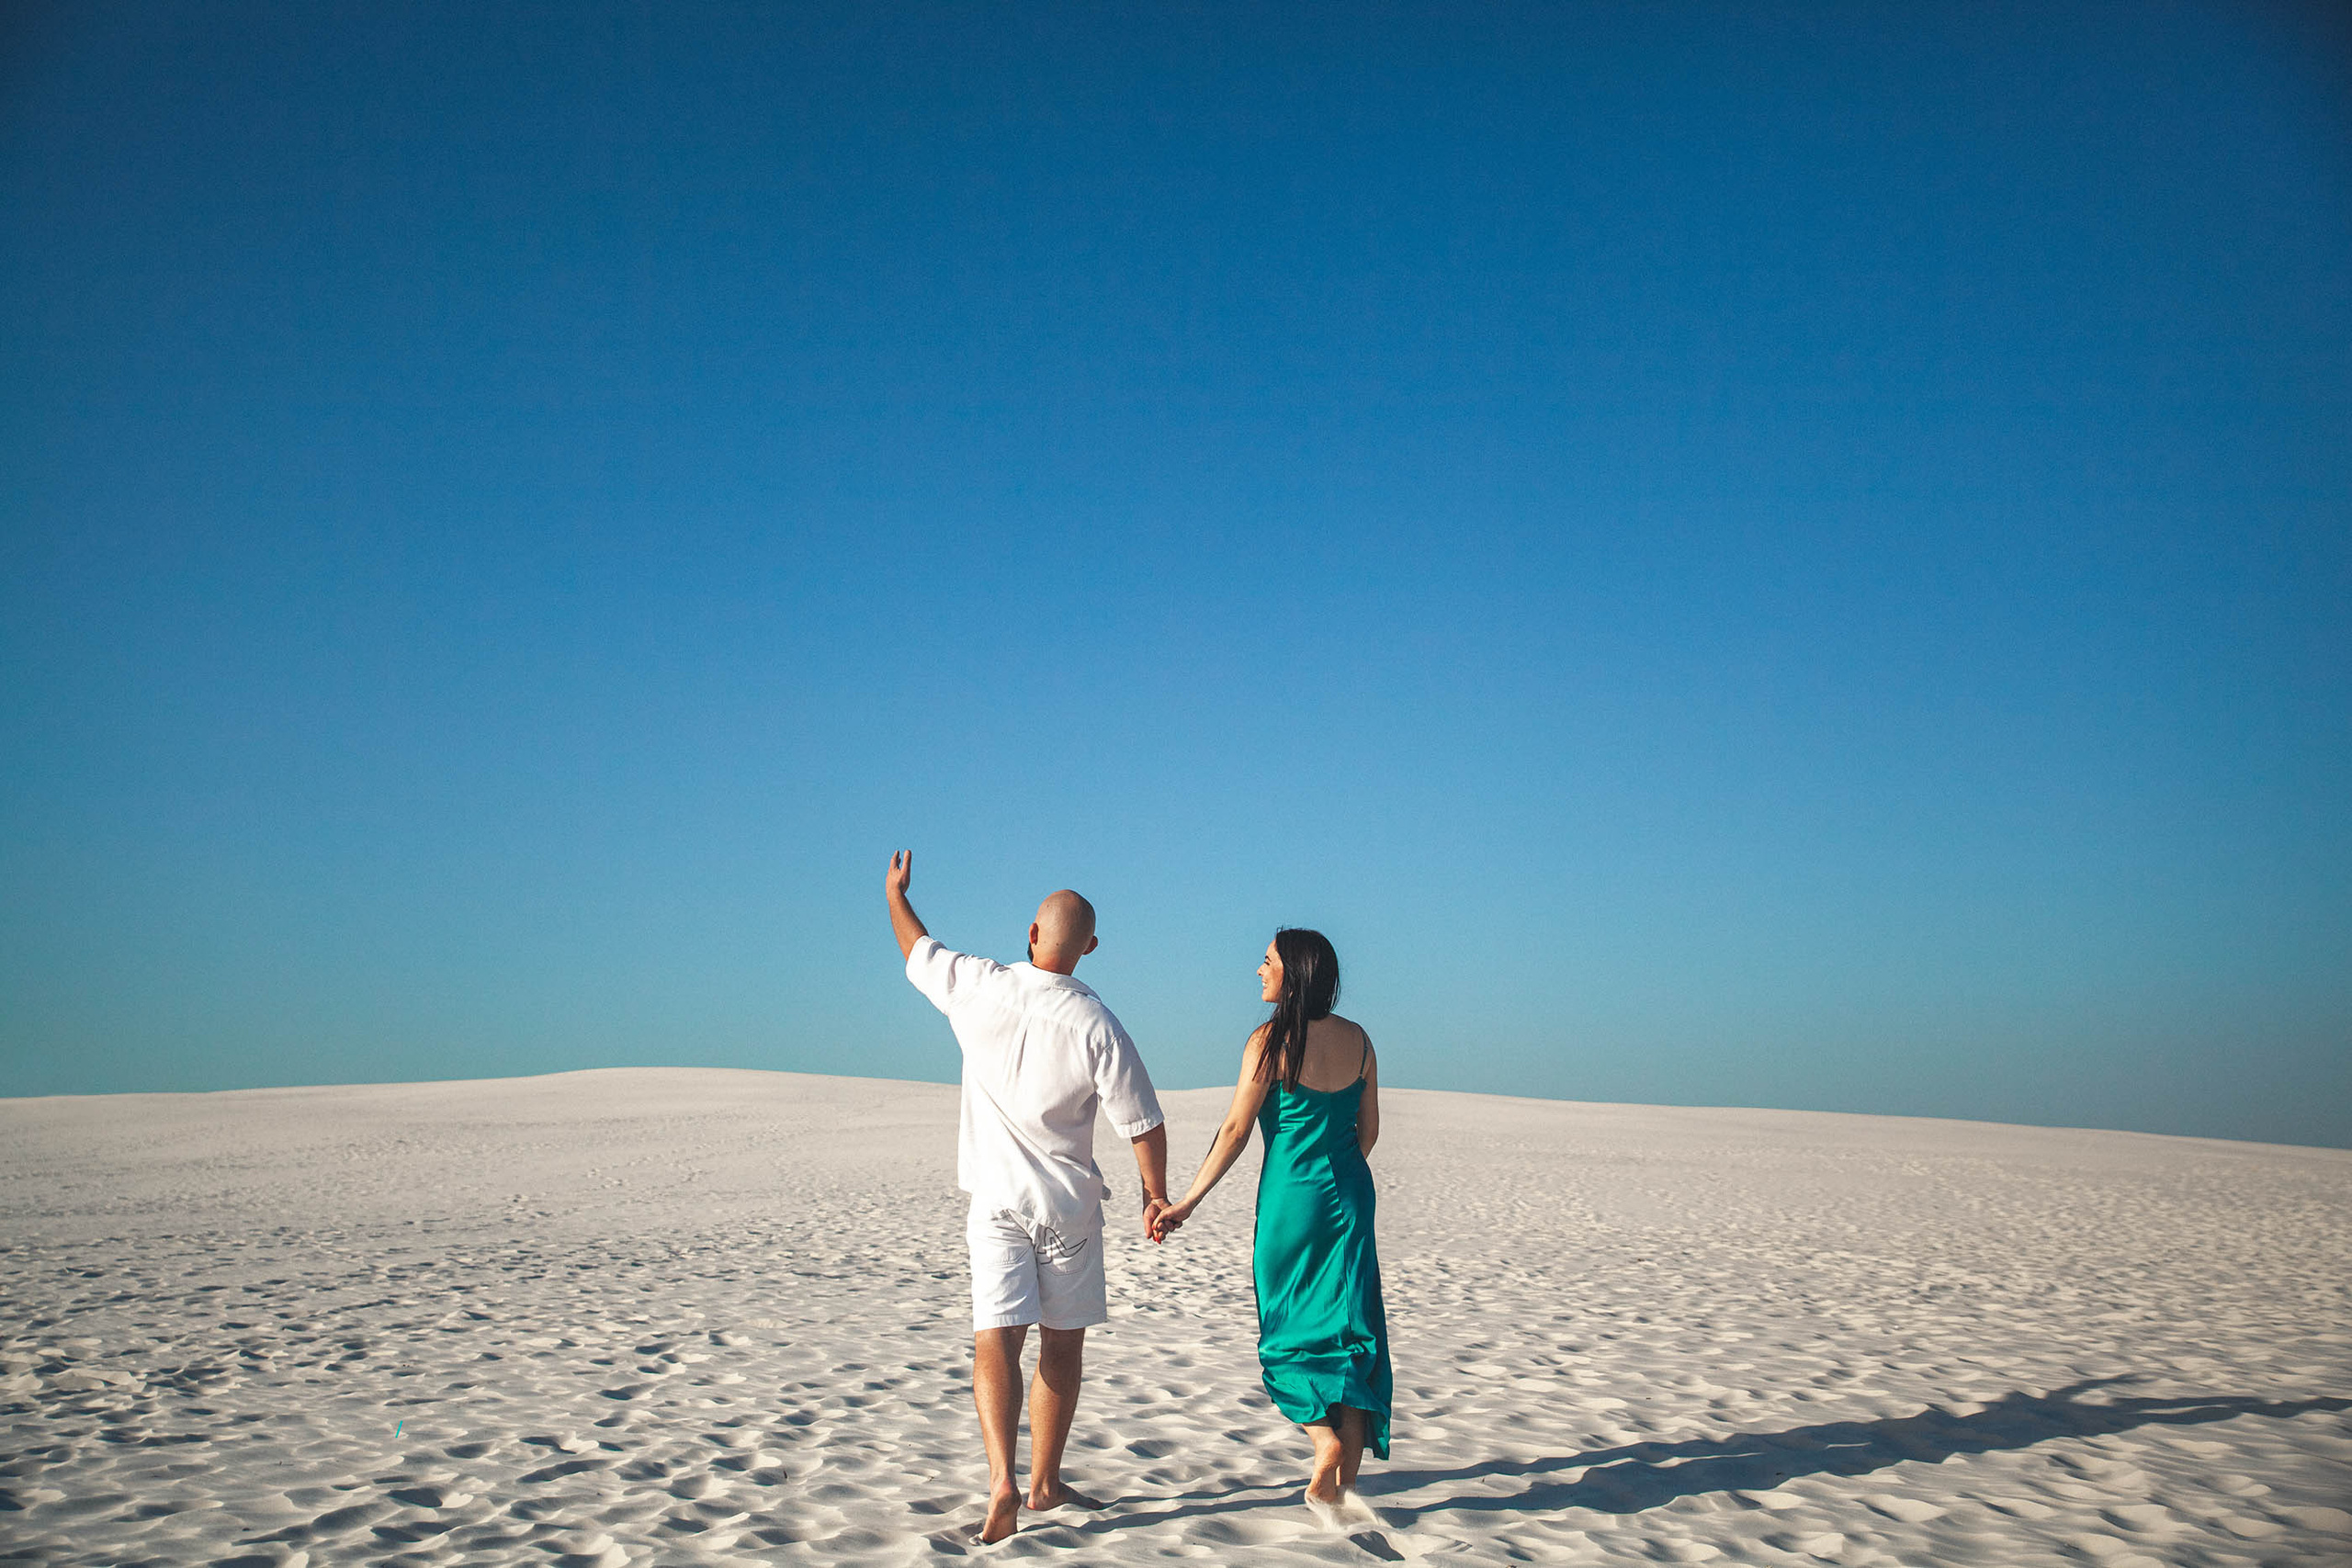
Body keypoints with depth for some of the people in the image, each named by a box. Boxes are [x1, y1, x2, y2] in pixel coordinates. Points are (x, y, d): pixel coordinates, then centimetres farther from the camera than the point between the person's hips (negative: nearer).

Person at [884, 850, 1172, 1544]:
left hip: (997, 1200, 1)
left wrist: (895, 892, 31)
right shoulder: (1098, 1026, -13)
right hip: (1069, 1202, -1)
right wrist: (1156, 1196, 6)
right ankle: (1045, 1481, 25)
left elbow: (917, 951, 11)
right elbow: (1143, 1124, -10)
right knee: (1062, 1345, 14)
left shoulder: (979, 987, -9)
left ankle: (1002, 1480, -20)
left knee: (996, 1341, -2)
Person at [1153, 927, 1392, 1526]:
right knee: (1348, 1332, 8)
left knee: (1289, 1333, 10)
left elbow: (1235, 1131, -11)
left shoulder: (1271, 1040, -10)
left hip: (1291, 1196, -4)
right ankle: (1343, 1482, 8)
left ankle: (1326, 1441, -9)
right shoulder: (1359, 1041, 5)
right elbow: (1368, 1130, 10)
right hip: (1350, 1196, 5)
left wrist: (1187, 1202, -5)